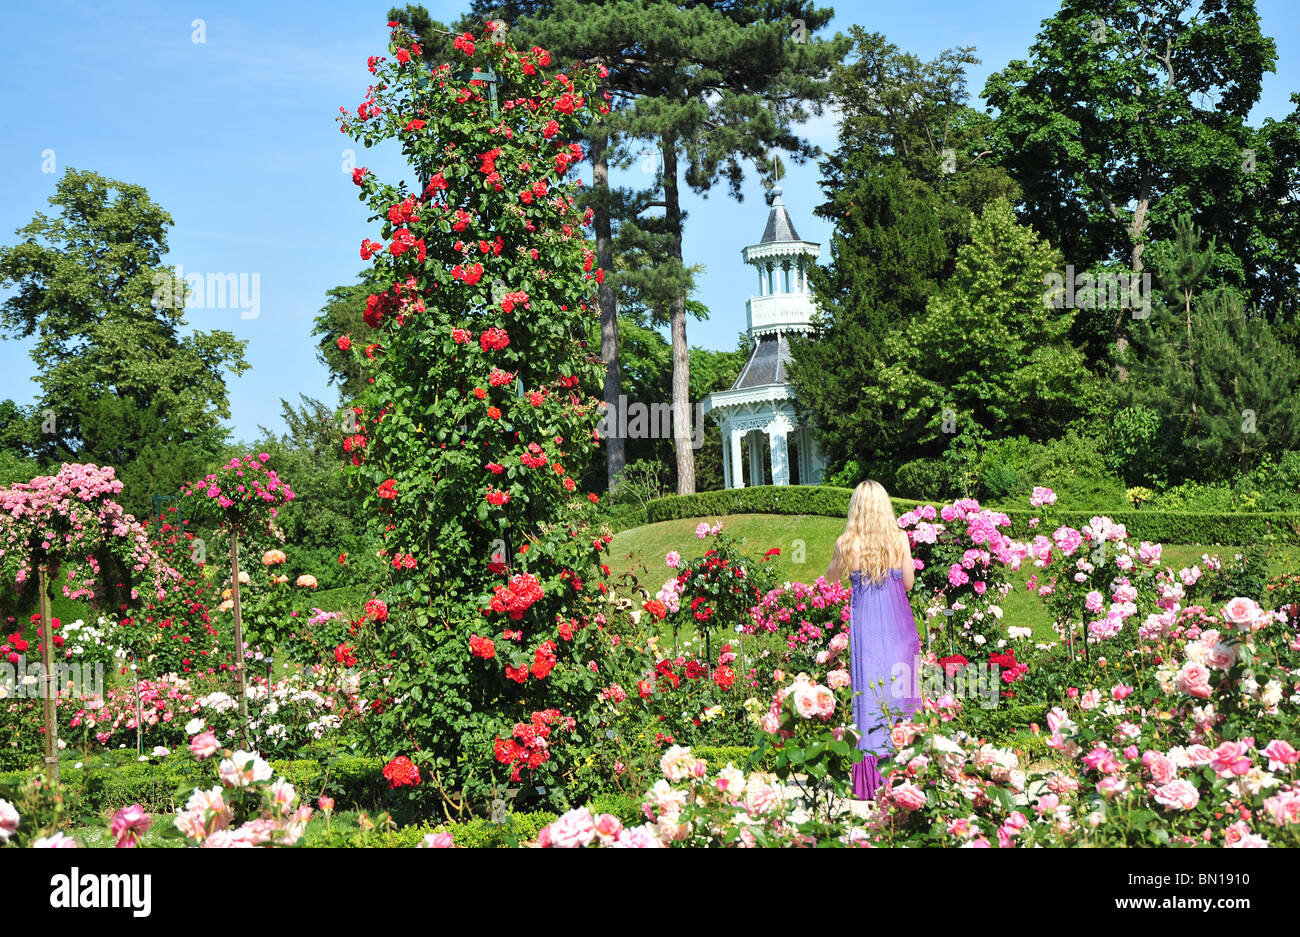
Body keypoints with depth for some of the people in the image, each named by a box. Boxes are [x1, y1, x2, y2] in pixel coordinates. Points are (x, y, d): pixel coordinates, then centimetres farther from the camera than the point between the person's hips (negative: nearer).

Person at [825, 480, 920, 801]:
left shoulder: (847, 543, -6)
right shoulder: (900, 539, -3)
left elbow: (831, 578, 10)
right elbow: (908, 583, 7)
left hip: (865, 621, -1)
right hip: (898, 621, 1)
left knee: (869, 691, 3)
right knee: (899, 689, 7)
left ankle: (872, 778, 2)